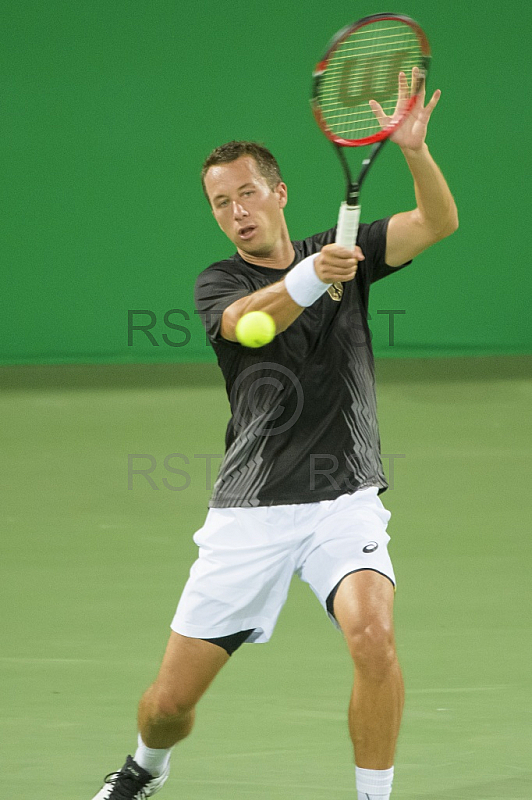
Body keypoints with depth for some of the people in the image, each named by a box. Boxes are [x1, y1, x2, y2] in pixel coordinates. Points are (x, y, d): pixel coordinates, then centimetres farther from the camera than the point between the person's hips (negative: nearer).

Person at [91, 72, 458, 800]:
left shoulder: (343, 252, 7)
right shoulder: (218, 285, 3)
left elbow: (439, 222, -8)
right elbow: (249, 319, -22)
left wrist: (415, 150, -28)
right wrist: (311, 278, -43)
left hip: (344, 501, 0)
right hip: (249, 513, 0)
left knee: (373, 635, -31)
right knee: (170, 701, 3)